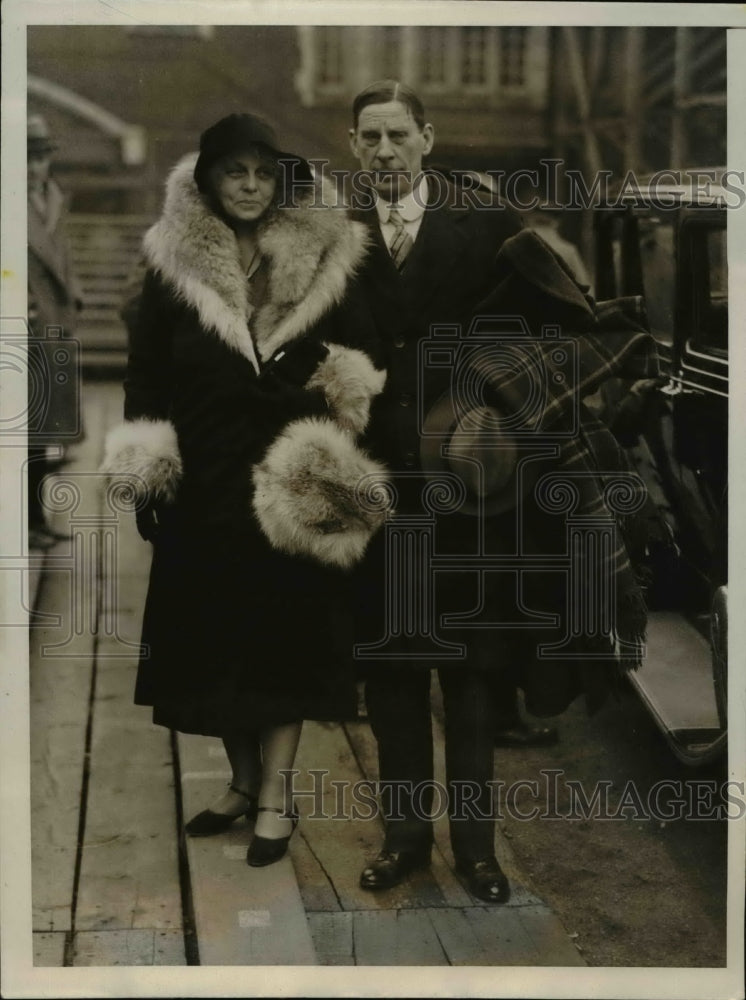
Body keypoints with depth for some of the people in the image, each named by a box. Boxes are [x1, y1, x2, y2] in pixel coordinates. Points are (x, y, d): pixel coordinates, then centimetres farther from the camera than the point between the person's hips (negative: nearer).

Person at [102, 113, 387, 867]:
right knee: (214, 634, 9)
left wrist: (334, 412, -14)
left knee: (285, 629, 1)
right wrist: (146, 466, -3)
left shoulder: (324, 258, 1)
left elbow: (359, 354, 5)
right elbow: (146, 370, 3)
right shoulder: (174, 263, 3)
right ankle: (243, 780, 25)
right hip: (204, 480, 2)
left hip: (291, 480, -1)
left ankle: (276, 795, 11)